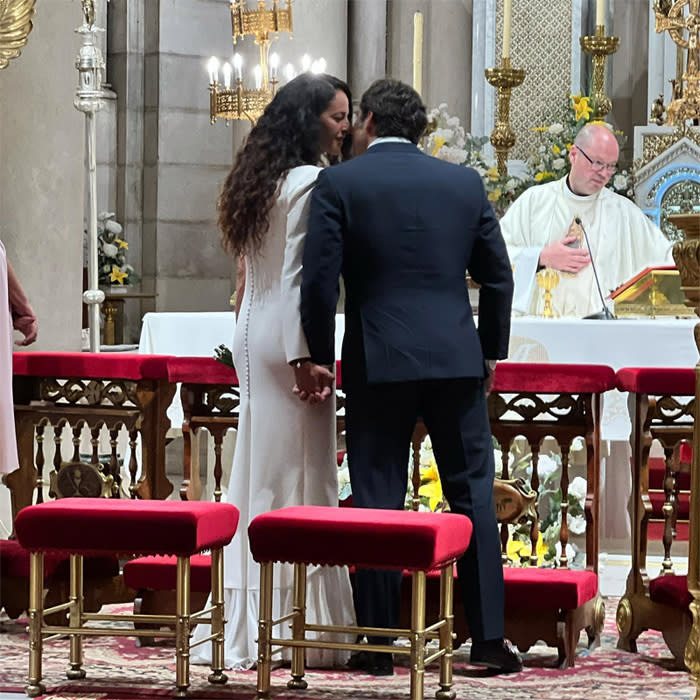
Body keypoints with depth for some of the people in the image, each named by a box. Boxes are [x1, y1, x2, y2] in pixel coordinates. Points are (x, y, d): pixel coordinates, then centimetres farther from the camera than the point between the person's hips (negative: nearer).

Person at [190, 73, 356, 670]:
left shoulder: (262, 180, 15)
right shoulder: (310, 183, -12)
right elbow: (298, 276, -18)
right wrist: (305, 356, -20)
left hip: (255, 332, 9)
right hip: (287, 335, -9)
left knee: (258, 470, 10)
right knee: (298, 472, -5)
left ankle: (246, 624, 13)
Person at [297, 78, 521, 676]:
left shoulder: (339, 183, -2)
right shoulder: (465, 182, 8)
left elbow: (320, 278, -7)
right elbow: (498, 276, 10)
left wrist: (319, 357, 3)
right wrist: (491, 352, 19)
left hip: (378, 362, -2)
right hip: (457, 358, 2)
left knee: (377, 502, 3)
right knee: (474, 496, 8)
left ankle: (378, 644, 5)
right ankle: (489, 638, 7)